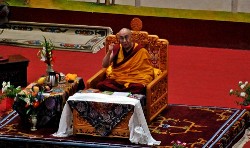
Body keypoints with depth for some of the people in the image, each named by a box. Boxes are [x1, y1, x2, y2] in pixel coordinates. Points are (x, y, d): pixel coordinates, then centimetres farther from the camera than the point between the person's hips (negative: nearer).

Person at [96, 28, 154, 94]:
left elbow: (149, 71, 4)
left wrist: (142, 83, -13)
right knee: (100, 86, -28)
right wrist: (109, 52, -7)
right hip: (115, 80, 3)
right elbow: (104, 65, 9)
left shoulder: (141, 51, 0)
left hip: (133, 83, -3)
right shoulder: (117, 48, 10)